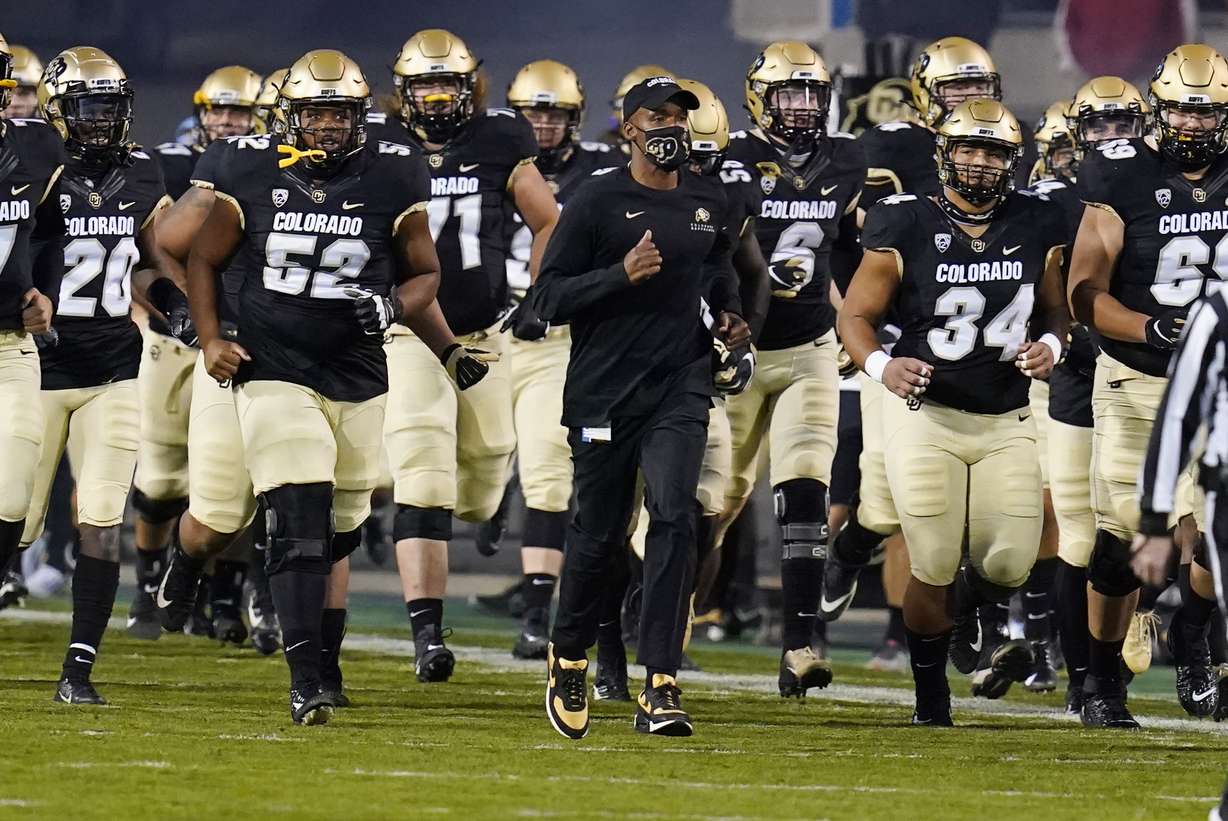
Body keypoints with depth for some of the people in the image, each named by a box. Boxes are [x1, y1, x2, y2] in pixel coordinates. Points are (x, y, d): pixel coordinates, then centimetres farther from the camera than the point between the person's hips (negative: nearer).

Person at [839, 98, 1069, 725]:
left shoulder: (1035, 227, 2)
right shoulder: (906, 228, -8)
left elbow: (1056, 309, 15)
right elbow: (856, 315, -3)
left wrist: (1050, 345, -8)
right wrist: (880, 365, -23)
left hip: (1006, 423, 3)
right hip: (925, 415, -3)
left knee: (1009, 565, -3)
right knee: (934, 568, -5)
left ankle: (966, 607, 35)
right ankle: (930, 691, 18)